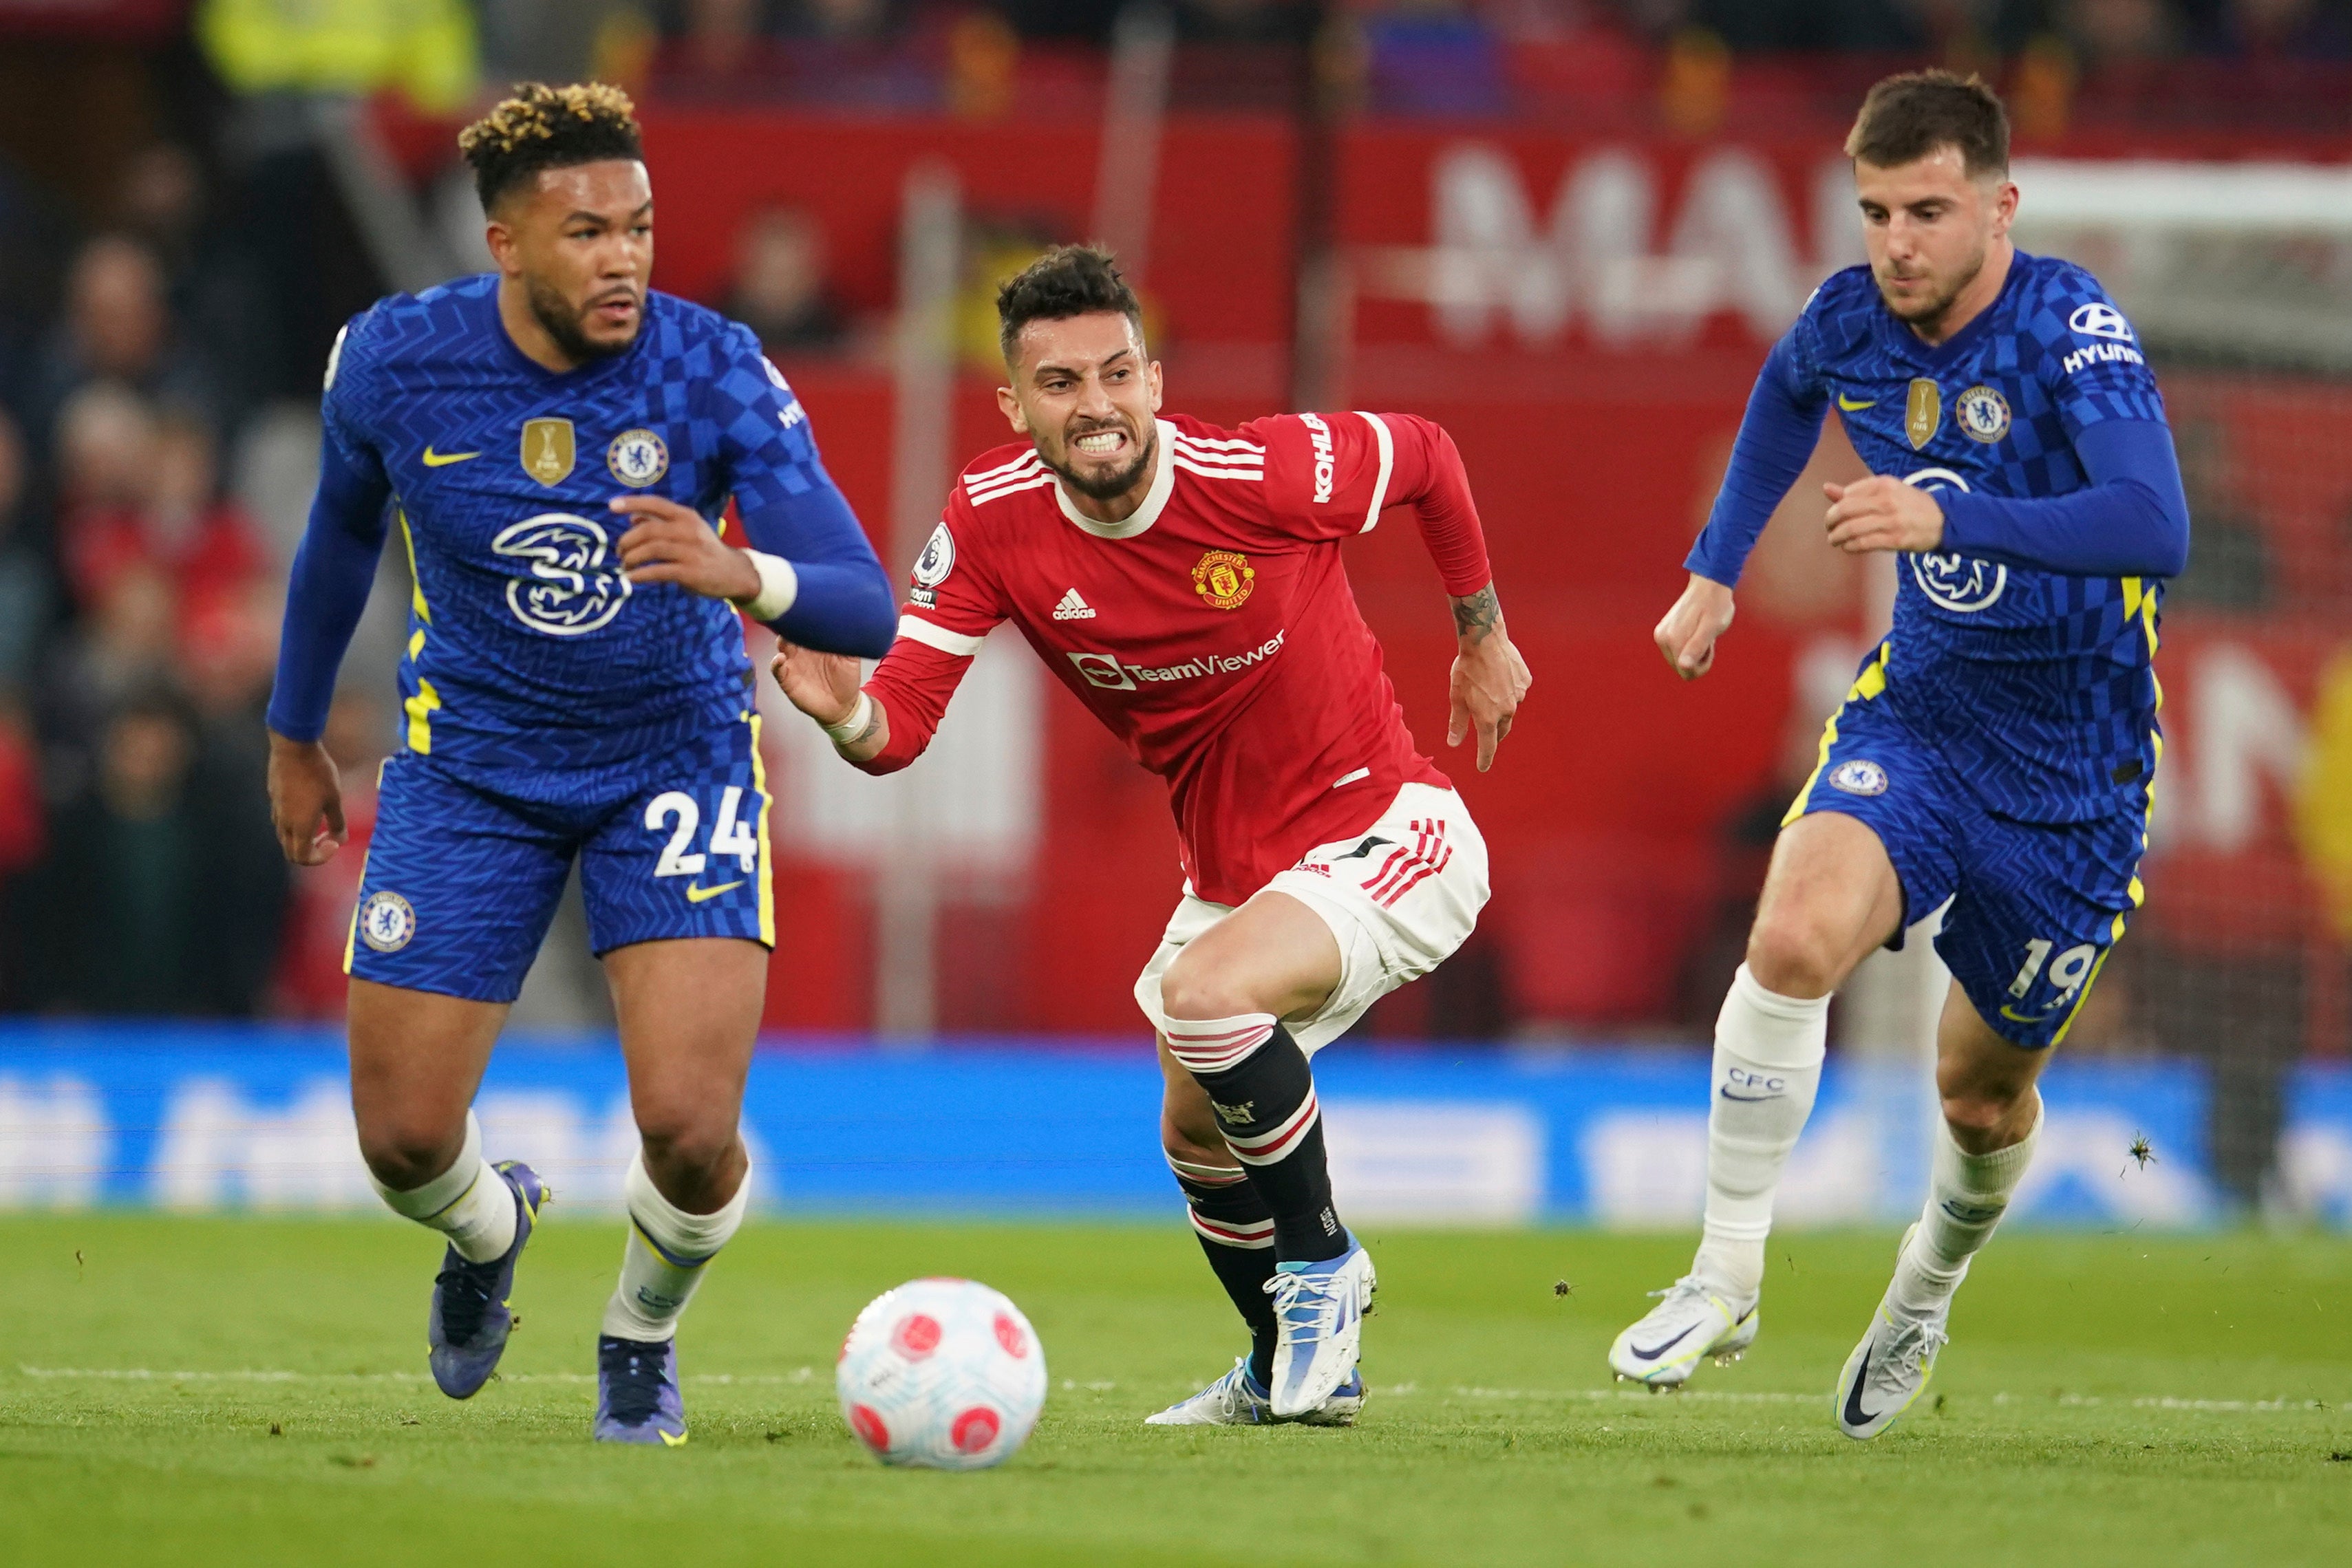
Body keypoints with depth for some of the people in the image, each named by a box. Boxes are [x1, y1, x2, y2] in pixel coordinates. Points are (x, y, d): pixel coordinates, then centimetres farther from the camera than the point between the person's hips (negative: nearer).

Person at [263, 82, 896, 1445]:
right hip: (471, 767, 1)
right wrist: (296, 737, 18)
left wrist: (742, 574, -47)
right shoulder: (393, 362, -15)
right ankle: (490, 1229, 38)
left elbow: (867, 613, -25)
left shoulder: (715, 372, -21)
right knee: (405, 1144, -2)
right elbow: (343, 530, 8)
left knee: (692, 1132, -18)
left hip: (676, 758, -1)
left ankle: (643, 1339, 18)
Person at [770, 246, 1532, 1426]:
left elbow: (1424, 456, -4)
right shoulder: (992, 521, -14)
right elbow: (899, 726, -17)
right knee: (1196, 1132, 19)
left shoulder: (1263, 474, -25)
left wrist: (1483, 636, 8)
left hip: (1387, 838, -6)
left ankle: (1322, 1269, -7)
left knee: (1204, 994, -30)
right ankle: (1289, 1370, 46)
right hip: (1230, 872, 7)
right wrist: (847, 715, -41)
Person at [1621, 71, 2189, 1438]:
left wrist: (1949, 519, -48)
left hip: (2070, 762, -3)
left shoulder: (2075, 331, -23)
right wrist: (1719, 570, 20)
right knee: (1795, 939, -26)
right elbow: (1786, 397, 21)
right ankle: (1728, 1274, -15)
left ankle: (1926, 1296, 42)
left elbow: (2155, 530, -39)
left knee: (1985, 1089, 11)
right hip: (1920, 704, 3)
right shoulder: (1853, 317, -6)